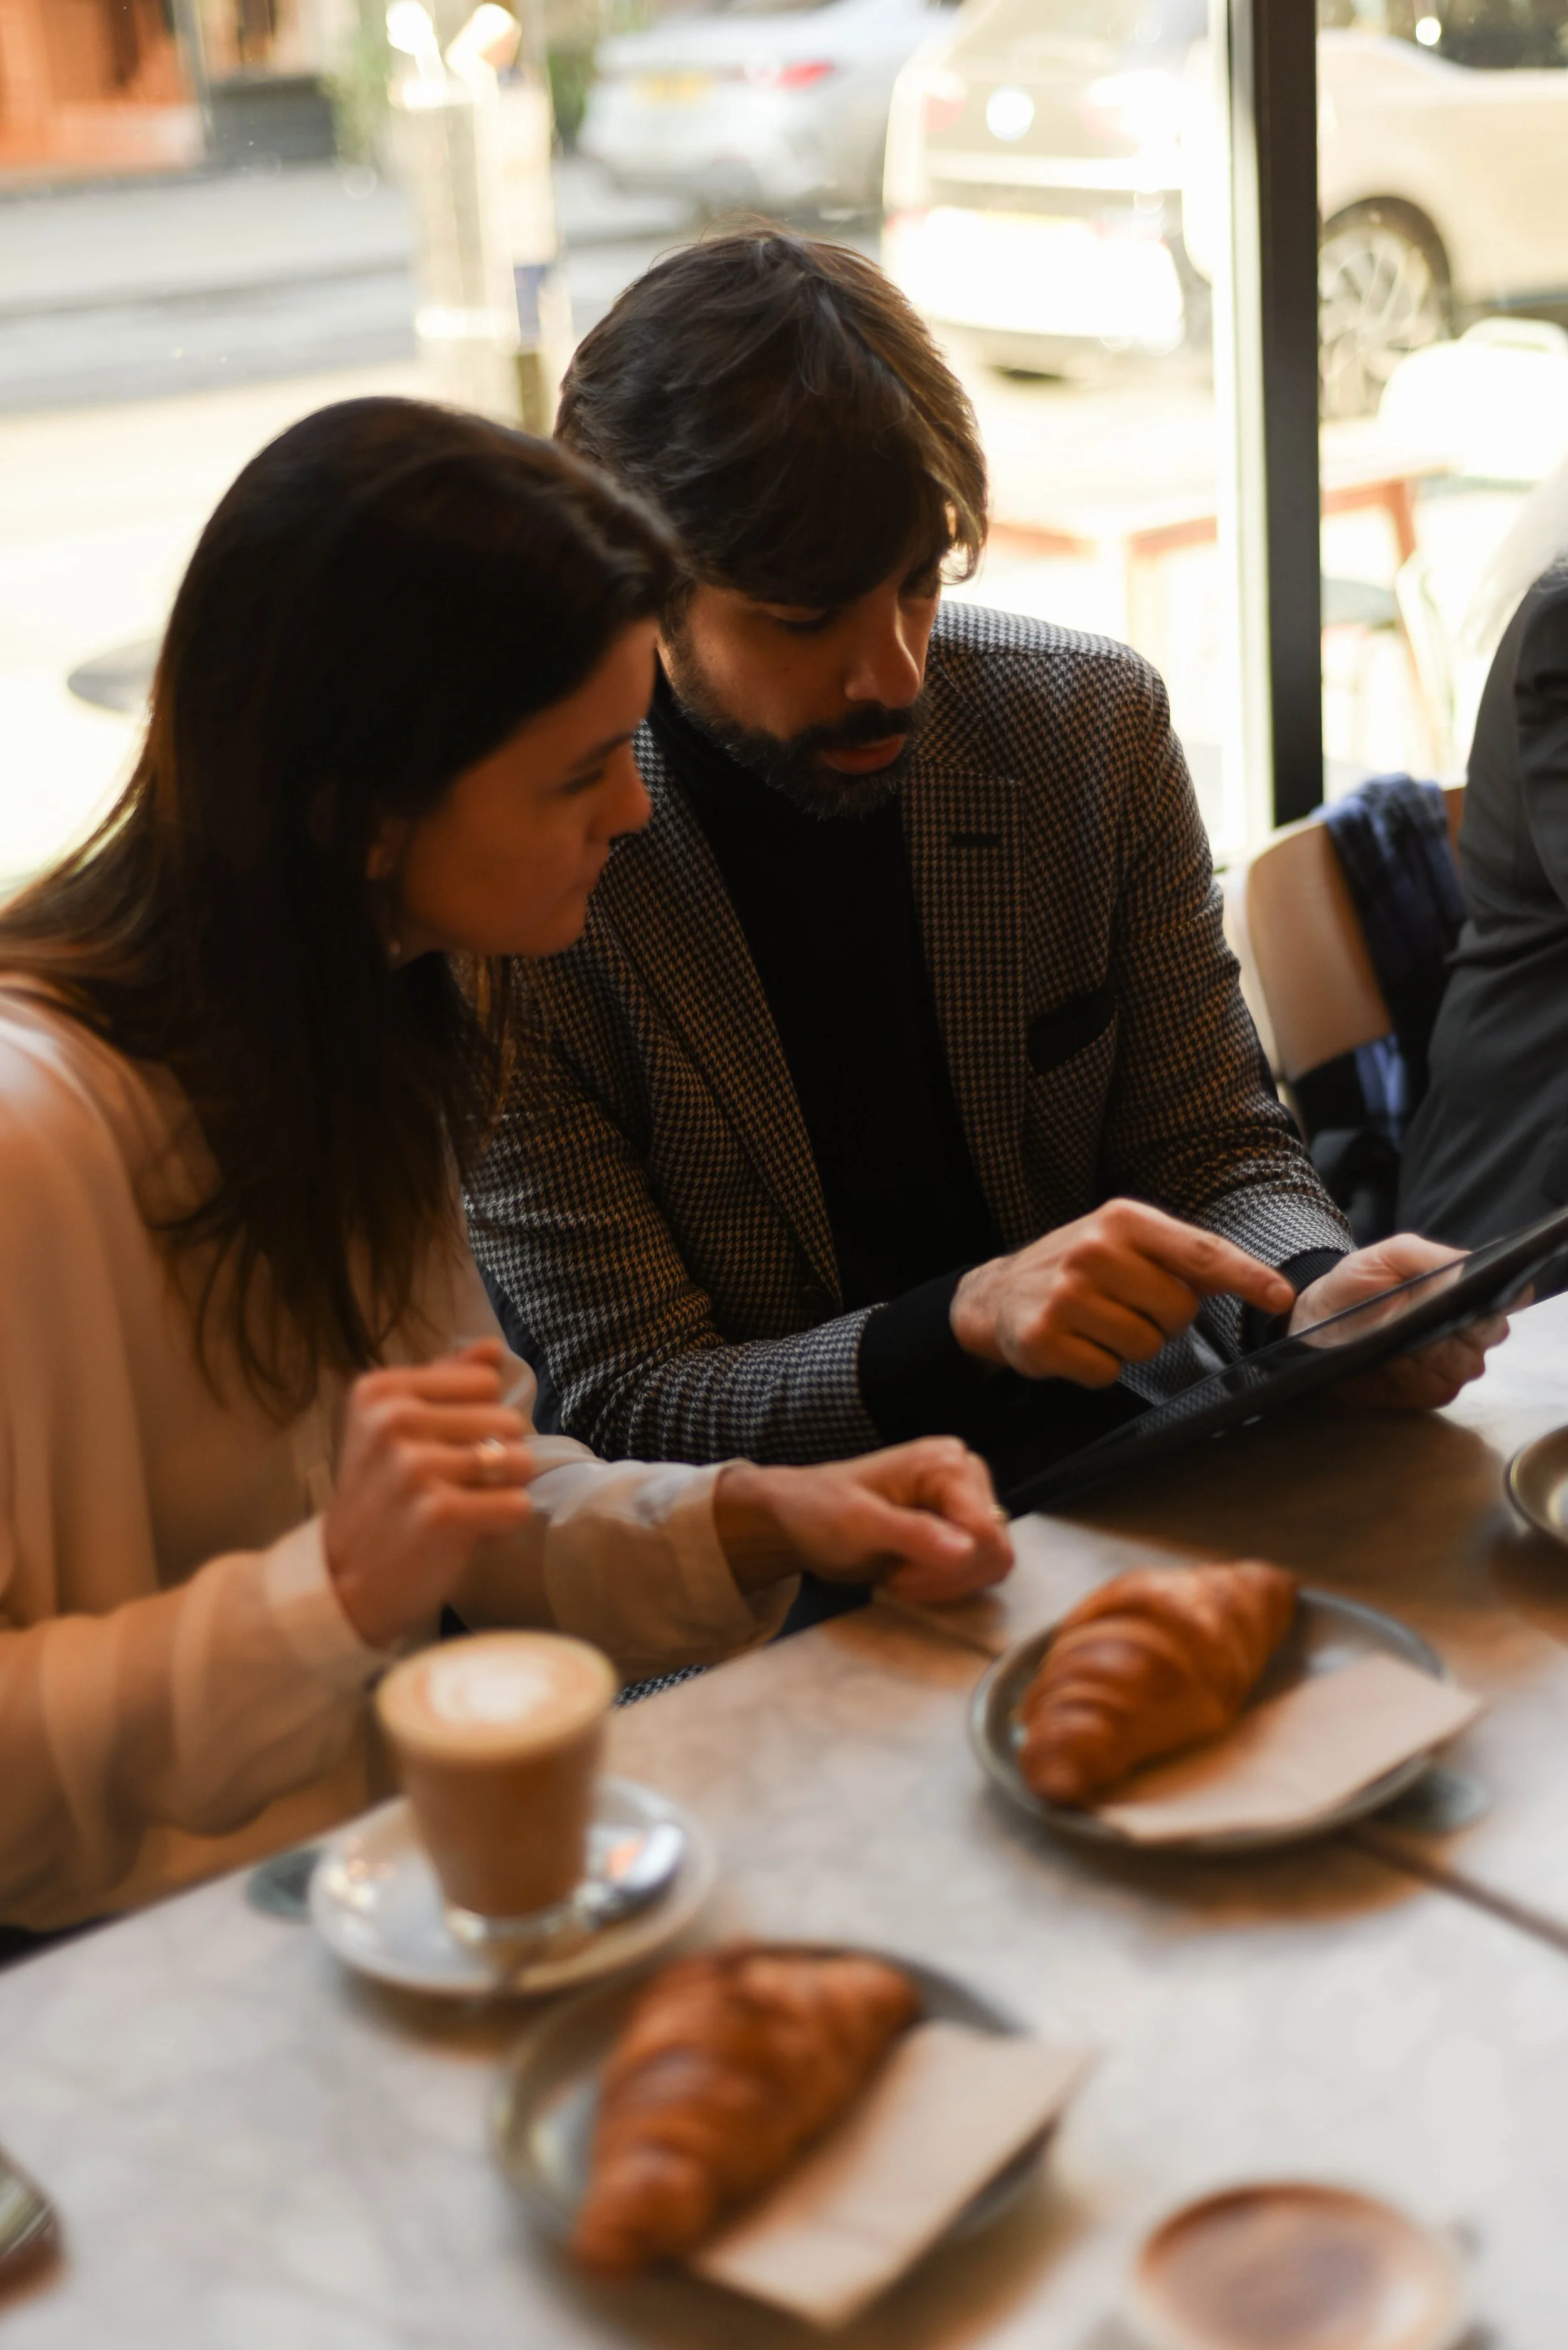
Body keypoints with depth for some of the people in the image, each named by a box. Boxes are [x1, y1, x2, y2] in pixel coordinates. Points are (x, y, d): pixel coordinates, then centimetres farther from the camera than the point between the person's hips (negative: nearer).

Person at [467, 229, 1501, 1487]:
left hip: (1111, 1474, 4)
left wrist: (1320, 1290, -19)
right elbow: (621, 1401, -14)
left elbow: (1214, 1145, 4)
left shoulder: (1096, 719, -3)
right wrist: (968, 1318, -31)